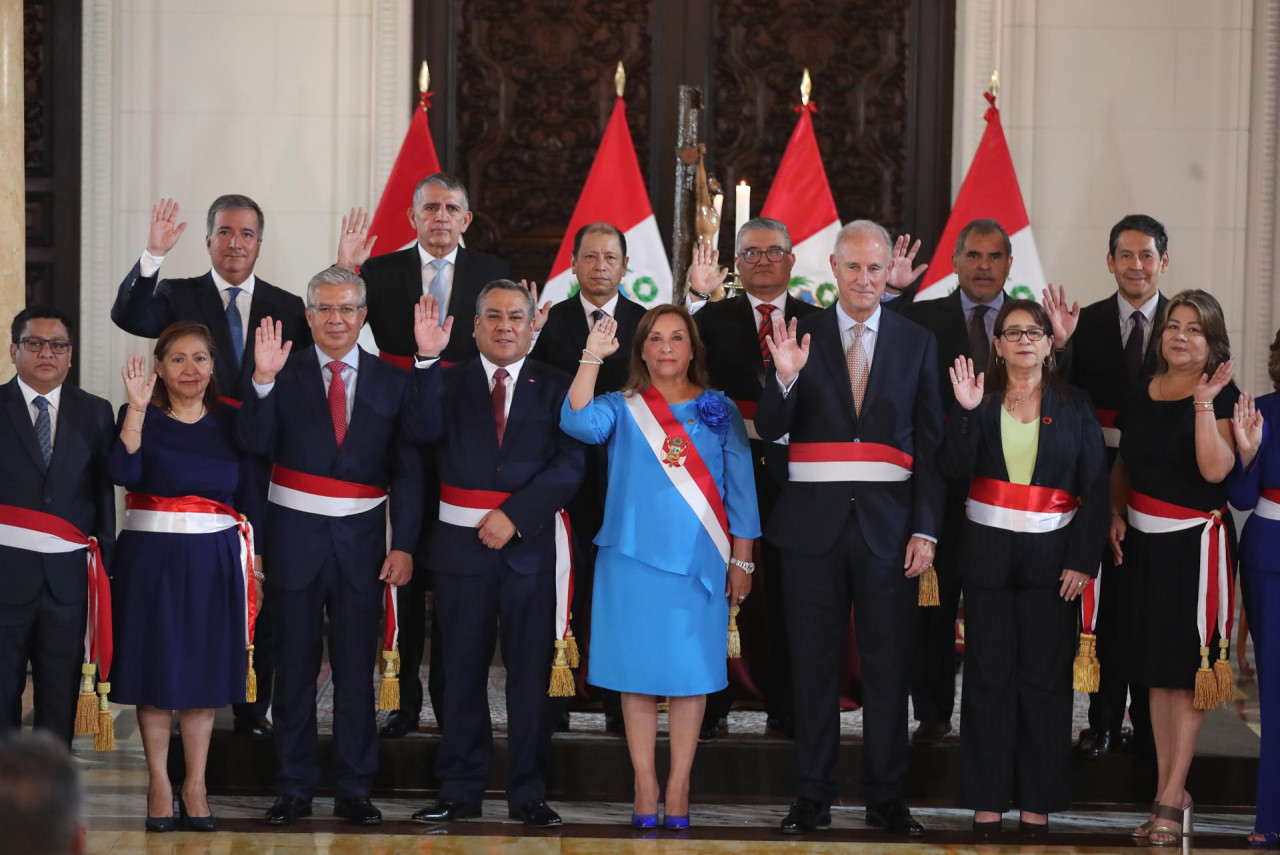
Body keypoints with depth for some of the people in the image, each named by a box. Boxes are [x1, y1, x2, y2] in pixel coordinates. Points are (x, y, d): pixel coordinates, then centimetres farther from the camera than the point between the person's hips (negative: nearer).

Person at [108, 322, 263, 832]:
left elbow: (251, 494, 6)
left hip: (214, 561, 2)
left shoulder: (230, 422, 7)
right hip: (151, 559, -2)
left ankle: (195, 786, 13)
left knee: (204, 672, 6)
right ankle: (159, 784, 11)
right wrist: (137, 409, -26)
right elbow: (123, 472, -19)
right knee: (156, 672, 2)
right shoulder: (142, 418, -1)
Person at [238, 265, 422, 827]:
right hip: (295, 534, -1)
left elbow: (407, 470, 2)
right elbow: (254, 442, -13)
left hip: (360, 538, 1)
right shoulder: (285, 374, -1)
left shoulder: (390, 382, 3)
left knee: (356, 667, 6)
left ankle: (354, 791, 15)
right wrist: (263, 381, -26)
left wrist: (403, 545, -5)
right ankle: (294, 790, 16)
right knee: (295, 665, 8)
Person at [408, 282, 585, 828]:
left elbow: (567, 468, -5)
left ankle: (528, 794, 13)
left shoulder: (554, 388, 5)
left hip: (527, 545, 0)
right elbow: (426, 430, -14)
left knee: (530, 673, 5)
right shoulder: (450, 382, 6)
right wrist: (428, 359, -23)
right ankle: (460, 792, 15)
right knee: (463, 673, 7)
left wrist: (514, 515, -15)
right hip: (462, 546, 0)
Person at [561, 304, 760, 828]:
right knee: (638, 673, 1)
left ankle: (678, 788, 6)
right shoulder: (623, 409, 6)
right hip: (633, 558, 0)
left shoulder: (719, 411, 8)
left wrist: (741, 560, 4)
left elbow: (740, 488, 8)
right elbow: (578, 422, -16)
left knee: (691, 673, 1)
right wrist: (592, 356, -22)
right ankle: (644, 788, 7)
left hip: (700, 563, 0)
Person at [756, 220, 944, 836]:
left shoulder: (917, 343, 7)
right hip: (814, 524, 0)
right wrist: (786, 379, -22)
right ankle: (813, 796, 13)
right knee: (813, 664, 5)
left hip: (889, 525, 0)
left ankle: (886, 797, 12)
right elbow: (768, 431, -2)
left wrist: (925, 530, -4)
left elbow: (931, 444, 4)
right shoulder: (802, 335, 4)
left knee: (888, 667, 4)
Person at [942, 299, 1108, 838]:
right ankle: (987, 798, 7)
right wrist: (966, 412, -20)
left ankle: (1038, 800, 7)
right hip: (987, 555, 0)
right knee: (989, 676, 1)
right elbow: (954, 469, -7)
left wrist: (1083, 561, -6)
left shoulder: (1074, 408, 5)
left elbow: (1096, 489, 2)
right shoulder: (979, 400, 5)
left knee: (1044, 678, 1)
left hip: (1051, 556, 0)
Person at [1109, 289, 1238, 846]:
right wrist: (1116, 514, 5)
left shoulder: (1222, 395, -8)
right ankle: (1171, 794, 15)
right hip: (1145, 543, 6)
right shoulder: (1141, 396, 10)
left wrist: (1205, 405, -23)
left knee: (1185, 667, -4)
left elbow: (1216, 469, -21)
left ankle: (1171, 799, -2)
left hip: (1195, 543, -6)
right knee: (1155, 671, 8)